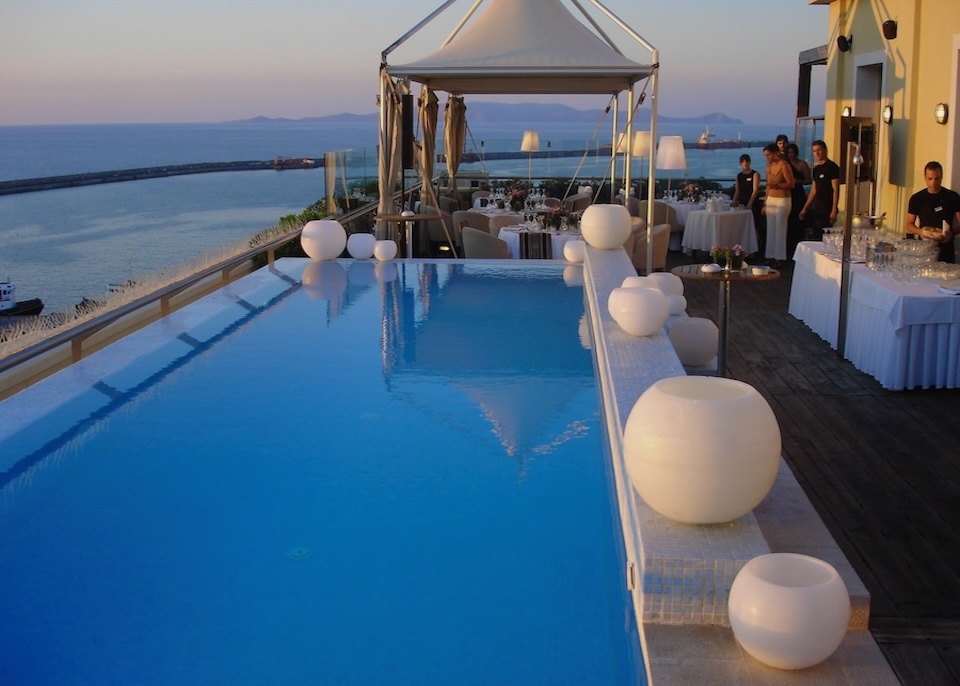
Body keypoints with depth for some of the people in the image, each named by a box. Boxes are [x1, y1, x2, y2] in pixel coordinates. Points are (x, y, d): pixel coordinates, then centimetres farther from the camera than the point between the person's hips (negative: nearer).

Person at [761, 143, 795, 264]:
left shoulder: (784, 165, -9)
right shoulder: (769, 167, 12)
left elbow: (791, 184, -14)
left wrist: (777, 185, -26)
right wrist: (765, 204, 17)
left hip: (782, 200, -7)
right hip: (770, 200, 7)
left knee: (780, 229, -7)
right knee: (771, 229, 4)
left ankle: (779, 258, -4)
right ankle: (771, 256, 8)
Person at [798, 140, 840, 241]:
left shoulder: (832, 167, -7)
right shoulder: (815, 169, 15)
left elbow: (836, 190, -12)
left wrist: (834, 210, -18)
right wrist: (805, 208, 16)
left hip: (827, 210, -8)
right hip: (815, 209, 8)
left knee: (823, 238, -9)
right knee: (810, 236, 5)